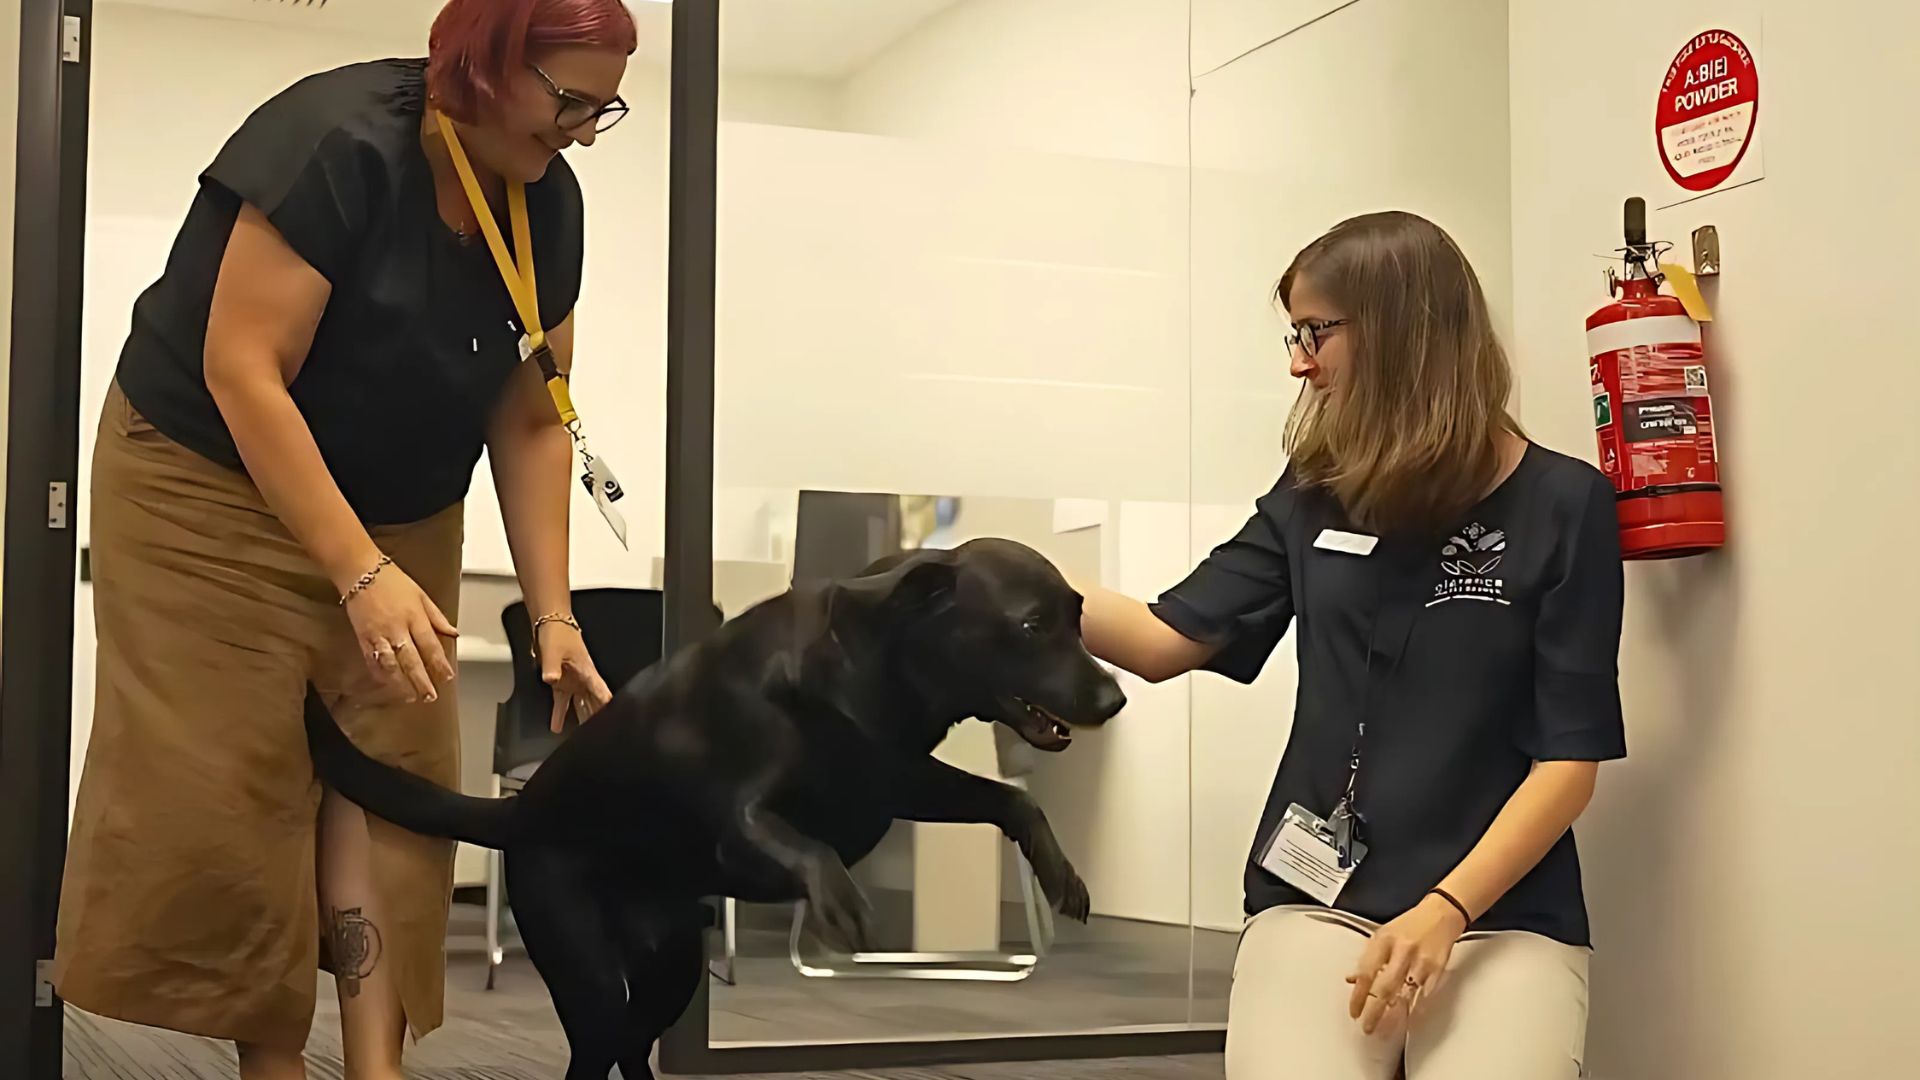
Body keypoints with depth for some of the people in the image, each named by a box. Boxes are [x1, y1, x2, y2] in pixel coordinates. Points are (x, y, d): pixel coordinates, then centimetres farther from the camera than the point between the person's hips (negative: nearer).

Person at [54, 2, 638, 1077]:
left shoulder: (549, 203, -6)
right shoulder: (341, 141, -25)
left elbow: (530, 423, -1)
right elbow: (244, 372, -28)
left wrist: (553, 615, -9)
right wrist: (361, 576, -33)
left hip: (403, 518, 6)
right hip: (213, 488, -5)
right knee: (222, 794, -7)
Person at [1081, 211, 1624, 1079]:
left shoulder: (1563, 504, -2)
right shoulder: (1317, 493, 9)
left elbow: (1570, 760, -5)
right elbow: (1165, 639, 11)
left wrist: (1444, 911, -17)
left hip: (1503, 911, -2)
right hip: (1317, 899, 2)